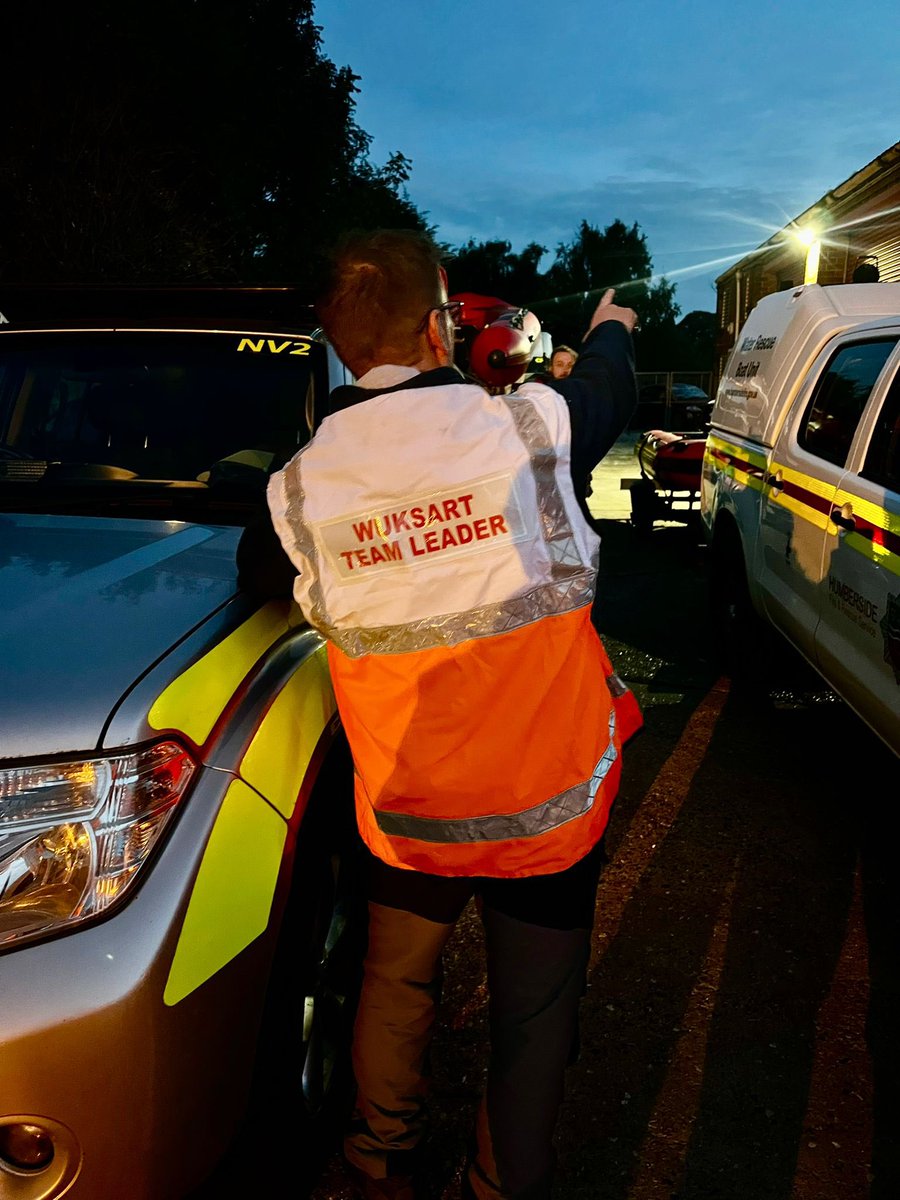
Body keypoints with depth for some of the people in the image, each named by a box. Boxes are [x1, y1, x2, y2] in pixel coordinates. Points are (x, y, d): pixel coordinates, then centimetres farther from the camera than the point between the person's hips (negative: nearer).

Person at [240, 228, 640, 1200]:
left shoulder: (302, 483, -12)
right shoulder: (531, 424, -15)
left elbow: (255, 580, 10)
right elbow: (608, 390, 9)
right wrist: (611, 328, 32)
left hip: (407, 811, 2)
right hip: (550, 798, -1)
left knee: (395, 986, 25)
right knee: (533, 1014, 16)